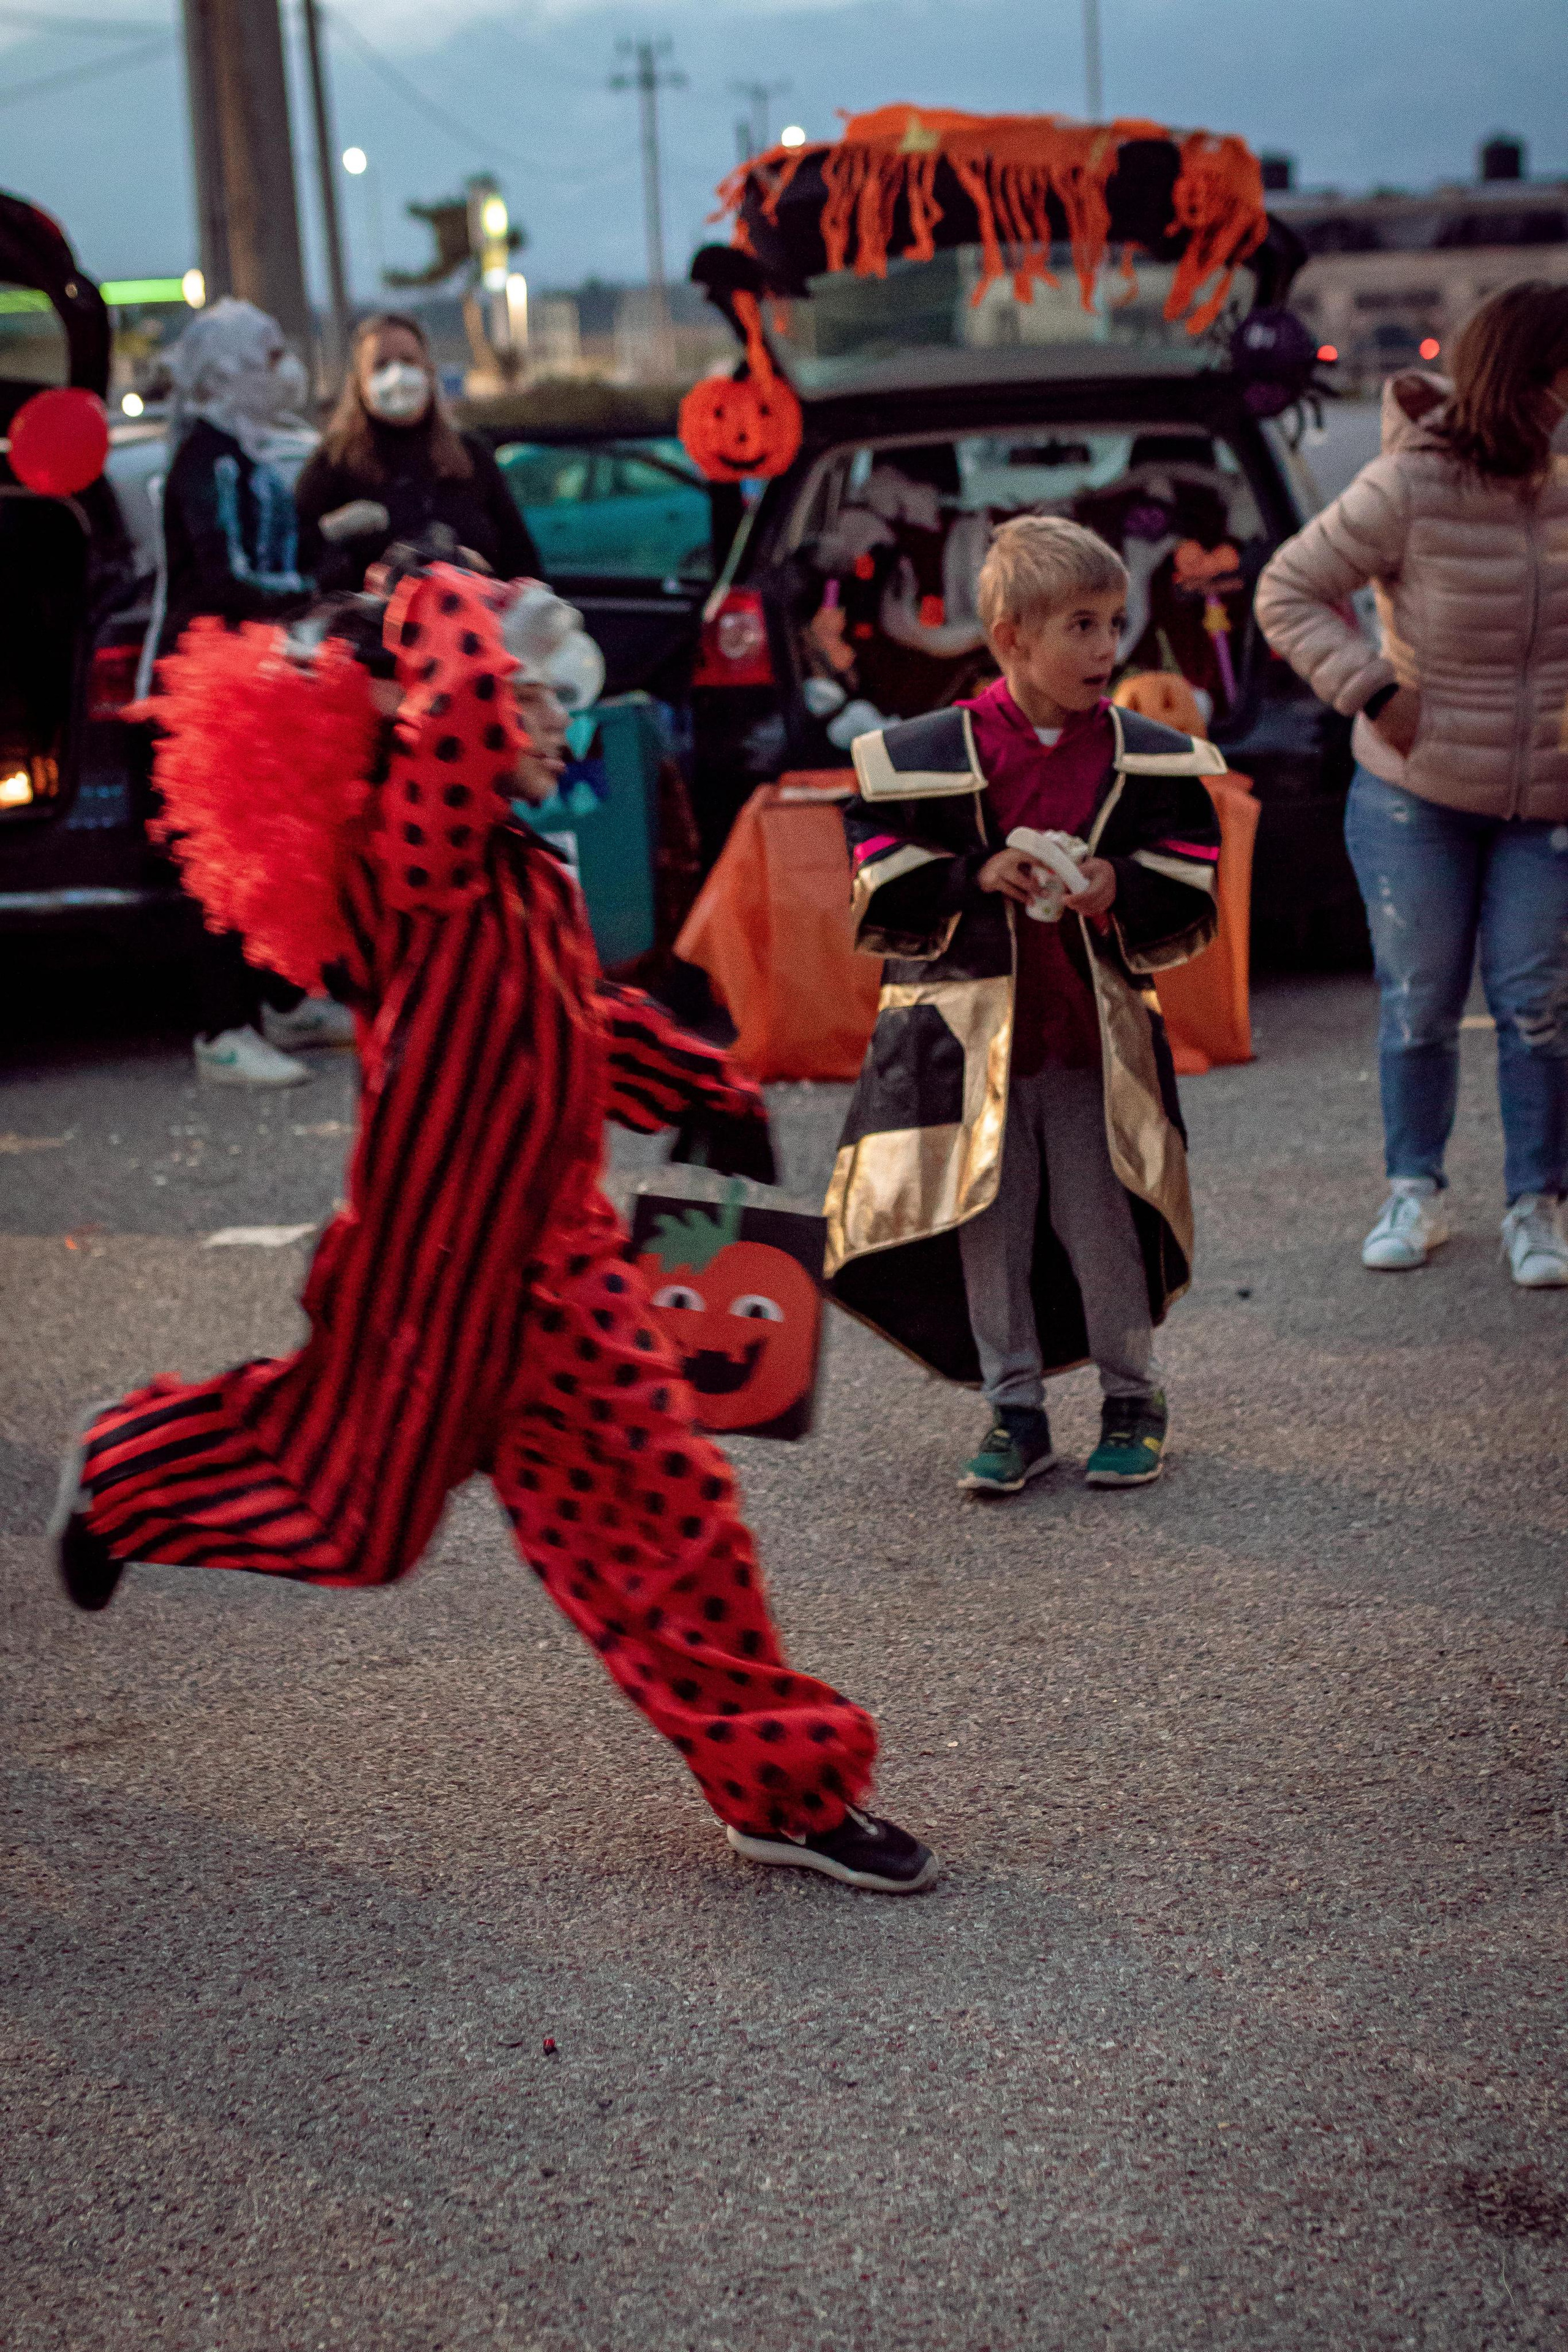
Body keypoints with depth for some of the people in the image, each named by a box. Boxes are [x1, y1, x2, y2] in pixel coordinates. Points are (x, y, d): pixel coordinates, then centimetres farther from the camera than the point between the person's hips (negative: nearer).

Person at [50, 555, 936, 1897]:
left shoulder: (520, 872, 8)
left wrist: (704, 1085, 26)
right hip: (441, 1257, -8)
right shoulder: (418, 859, -20)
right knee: (360, 1521, 10)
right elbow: (462, 703, -40)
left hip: (548, 1251, 8)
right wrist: (441, 608, -24)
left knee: (662, 1506, 9)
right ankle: (133, 1469, 37)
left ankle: (783, 1786, 20)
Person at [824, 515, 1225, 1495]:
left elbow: (1191, 899, 5)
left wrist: (1120, 890, -14)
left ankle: (1134, 1401, 22)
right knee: (987, 1227, 6)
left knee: (1102, 1225, 4)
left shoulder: (1148, 761, 0)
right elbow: (883, 889, -2)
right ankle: (1016, 1413, 19)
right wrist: (978, 877, -16)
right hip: (966, 1030, 0)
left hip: (1096, 1031, 0)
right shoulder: (928, 756, -5)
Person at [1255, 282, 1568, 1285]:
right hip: (1418, 796, -2)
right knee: (1419, 1003, 7)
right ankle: (1416, 1193, 25)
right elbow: (1288, 593, -10)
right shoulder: (1408, 490, -17)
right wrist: (1374, 692, -17)